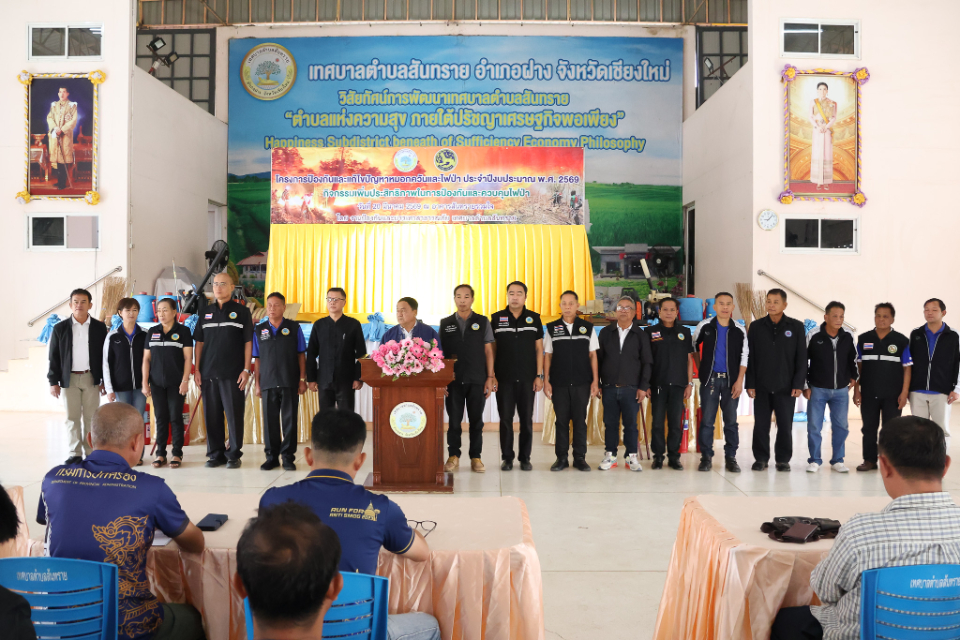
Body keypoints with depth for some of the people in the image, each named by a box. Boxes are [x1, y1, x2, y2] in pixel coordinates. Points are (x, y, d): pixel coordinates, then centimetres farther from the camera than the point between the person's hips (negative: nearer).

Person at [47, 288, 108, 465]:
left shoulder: (99, 327, 2)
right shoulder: (60, 328, 2)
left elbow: (105, 355, 4)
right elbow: (54, 357, 3)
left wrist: (105, 381, 0)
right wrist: (53, 382, -3)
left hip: (91, 378, 0)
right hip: (69, 379, 0)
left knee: (91, 417, 3)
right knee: (72, 417, 4)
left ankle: (91, 453, 9)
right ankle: (75, 454, 9)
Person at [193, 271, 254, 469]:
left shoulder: (241, 311, 2)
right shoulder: (205, 312, 12)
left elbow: (248, 342, 0)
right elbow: (198, 342, 13)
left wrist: (246, 369, -7)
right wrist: (197, 369, 5)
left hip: (233, 374, -3)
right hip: (208, 373, 3)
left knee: (234, 414, -2)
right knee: (211, 415, 6)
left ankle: (234, 454, 7)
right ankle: (215, 454, 16)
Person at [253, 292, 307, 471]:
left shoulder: (294, 328, 5)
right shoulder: (259, 330, 9)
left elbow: (301, 355, 5)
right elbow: (257, 359, 10)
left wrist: (302, 379, 0)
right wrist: (256, 383, 6)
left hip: (290, 382, -1)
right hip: (268, 383, 1)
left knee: (289, 420, 1)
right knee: (270, 420, 5)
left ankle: (288, 456, 10)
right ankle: (271, 456, 16)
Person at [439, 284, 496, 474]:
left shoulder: (482, 322, 6)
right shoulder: (445, 323, 8)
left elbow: (488, 351, 5)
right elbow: (440, 352, 7)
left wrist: (490, 377, -2)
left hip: (477, 380, 0)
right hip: (453, 380, 0)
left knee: (476, 420, 4)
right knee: (454, 420, 3)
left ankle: (476, 457, 12)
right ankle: (453, 456, 13)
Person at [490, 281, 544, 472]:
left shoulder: (534, 319, 5)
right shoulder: (496, 318, 3)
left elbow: (539, 349, 6)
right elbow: (492, 349, 4)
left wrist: (539, 375, -1)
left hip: (528, 378, 1)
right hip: (504, 378, 0)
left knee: (526, 419, 4)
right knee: (505, 418, 4)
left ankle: (525, 458, 14)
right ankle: (507, 457, 14)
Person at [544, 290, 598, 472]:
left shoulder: (587, 328, 5)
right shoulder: (551, 328, 5)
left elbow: (593, 356, 6)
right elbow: (547, 356, 6)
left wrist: (595, 381, 1)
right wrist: (546, 381, 0)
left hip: (582, 382, 0)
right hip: (559, 383, 0)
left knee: (580, 420, 3)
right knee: (561, 420, 4)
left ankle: (580, 458, 11)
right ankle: (562, 458, 12)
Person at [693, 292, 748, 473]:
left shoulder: (740, 330, 1)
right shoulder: (704, 326, 1)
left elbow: (744, 357, 1)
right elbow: (694, 347, 14)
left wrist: (739, 381, -7)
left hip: (731, 380, 0)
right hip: (710, 379, 0)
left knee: (731, 420, 4)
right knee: (707, 419, 0)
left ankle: (730, 458, 13)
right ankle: (706, 457, 7)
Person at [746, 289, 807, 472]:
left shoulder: (796, 327, 2)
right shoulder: (756, 326, 5)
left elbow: (801, 359, 1)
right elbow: (749, 357, 4)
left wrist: (798, 384, -6)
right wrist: (750, 384, -2)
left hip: (786, 387, -1)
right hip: (761, 387, 1)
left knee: (785, 426, 4)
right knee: (760, 425, 4)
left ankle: (783, 459, 17)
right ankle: (761, 458, 15)